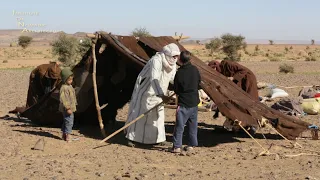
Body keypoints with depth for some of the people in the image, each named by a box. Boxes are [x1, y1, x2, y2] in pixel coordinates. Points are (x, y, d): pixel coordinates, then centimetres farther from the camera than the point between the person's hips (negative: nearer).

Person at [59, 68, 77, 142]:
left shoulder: (70, 86, 13)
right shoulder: (64, 88, -20)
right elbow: (63, 99, -25)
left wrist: (74, 105, 26)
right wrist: (67, 108, -25)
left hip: (71, 108, 11)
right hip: (67, 109, -11)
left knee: (66, 121, 17)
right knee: (69, 121, -10)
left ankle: (64, 135, 26)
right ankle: (67, 135, -5)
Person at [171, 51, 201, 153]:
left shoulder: (179, 73, -15)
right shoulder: (195, 70, 1)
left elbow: (176, 89, -6)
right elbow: (199, 84, 13)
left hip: (183, 103, -5)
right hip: (194, 102, 6)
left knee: (179, 125, -1)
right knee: (193, 125, 15)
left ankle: (177, 146, -1)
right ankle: (191, 145, 21)